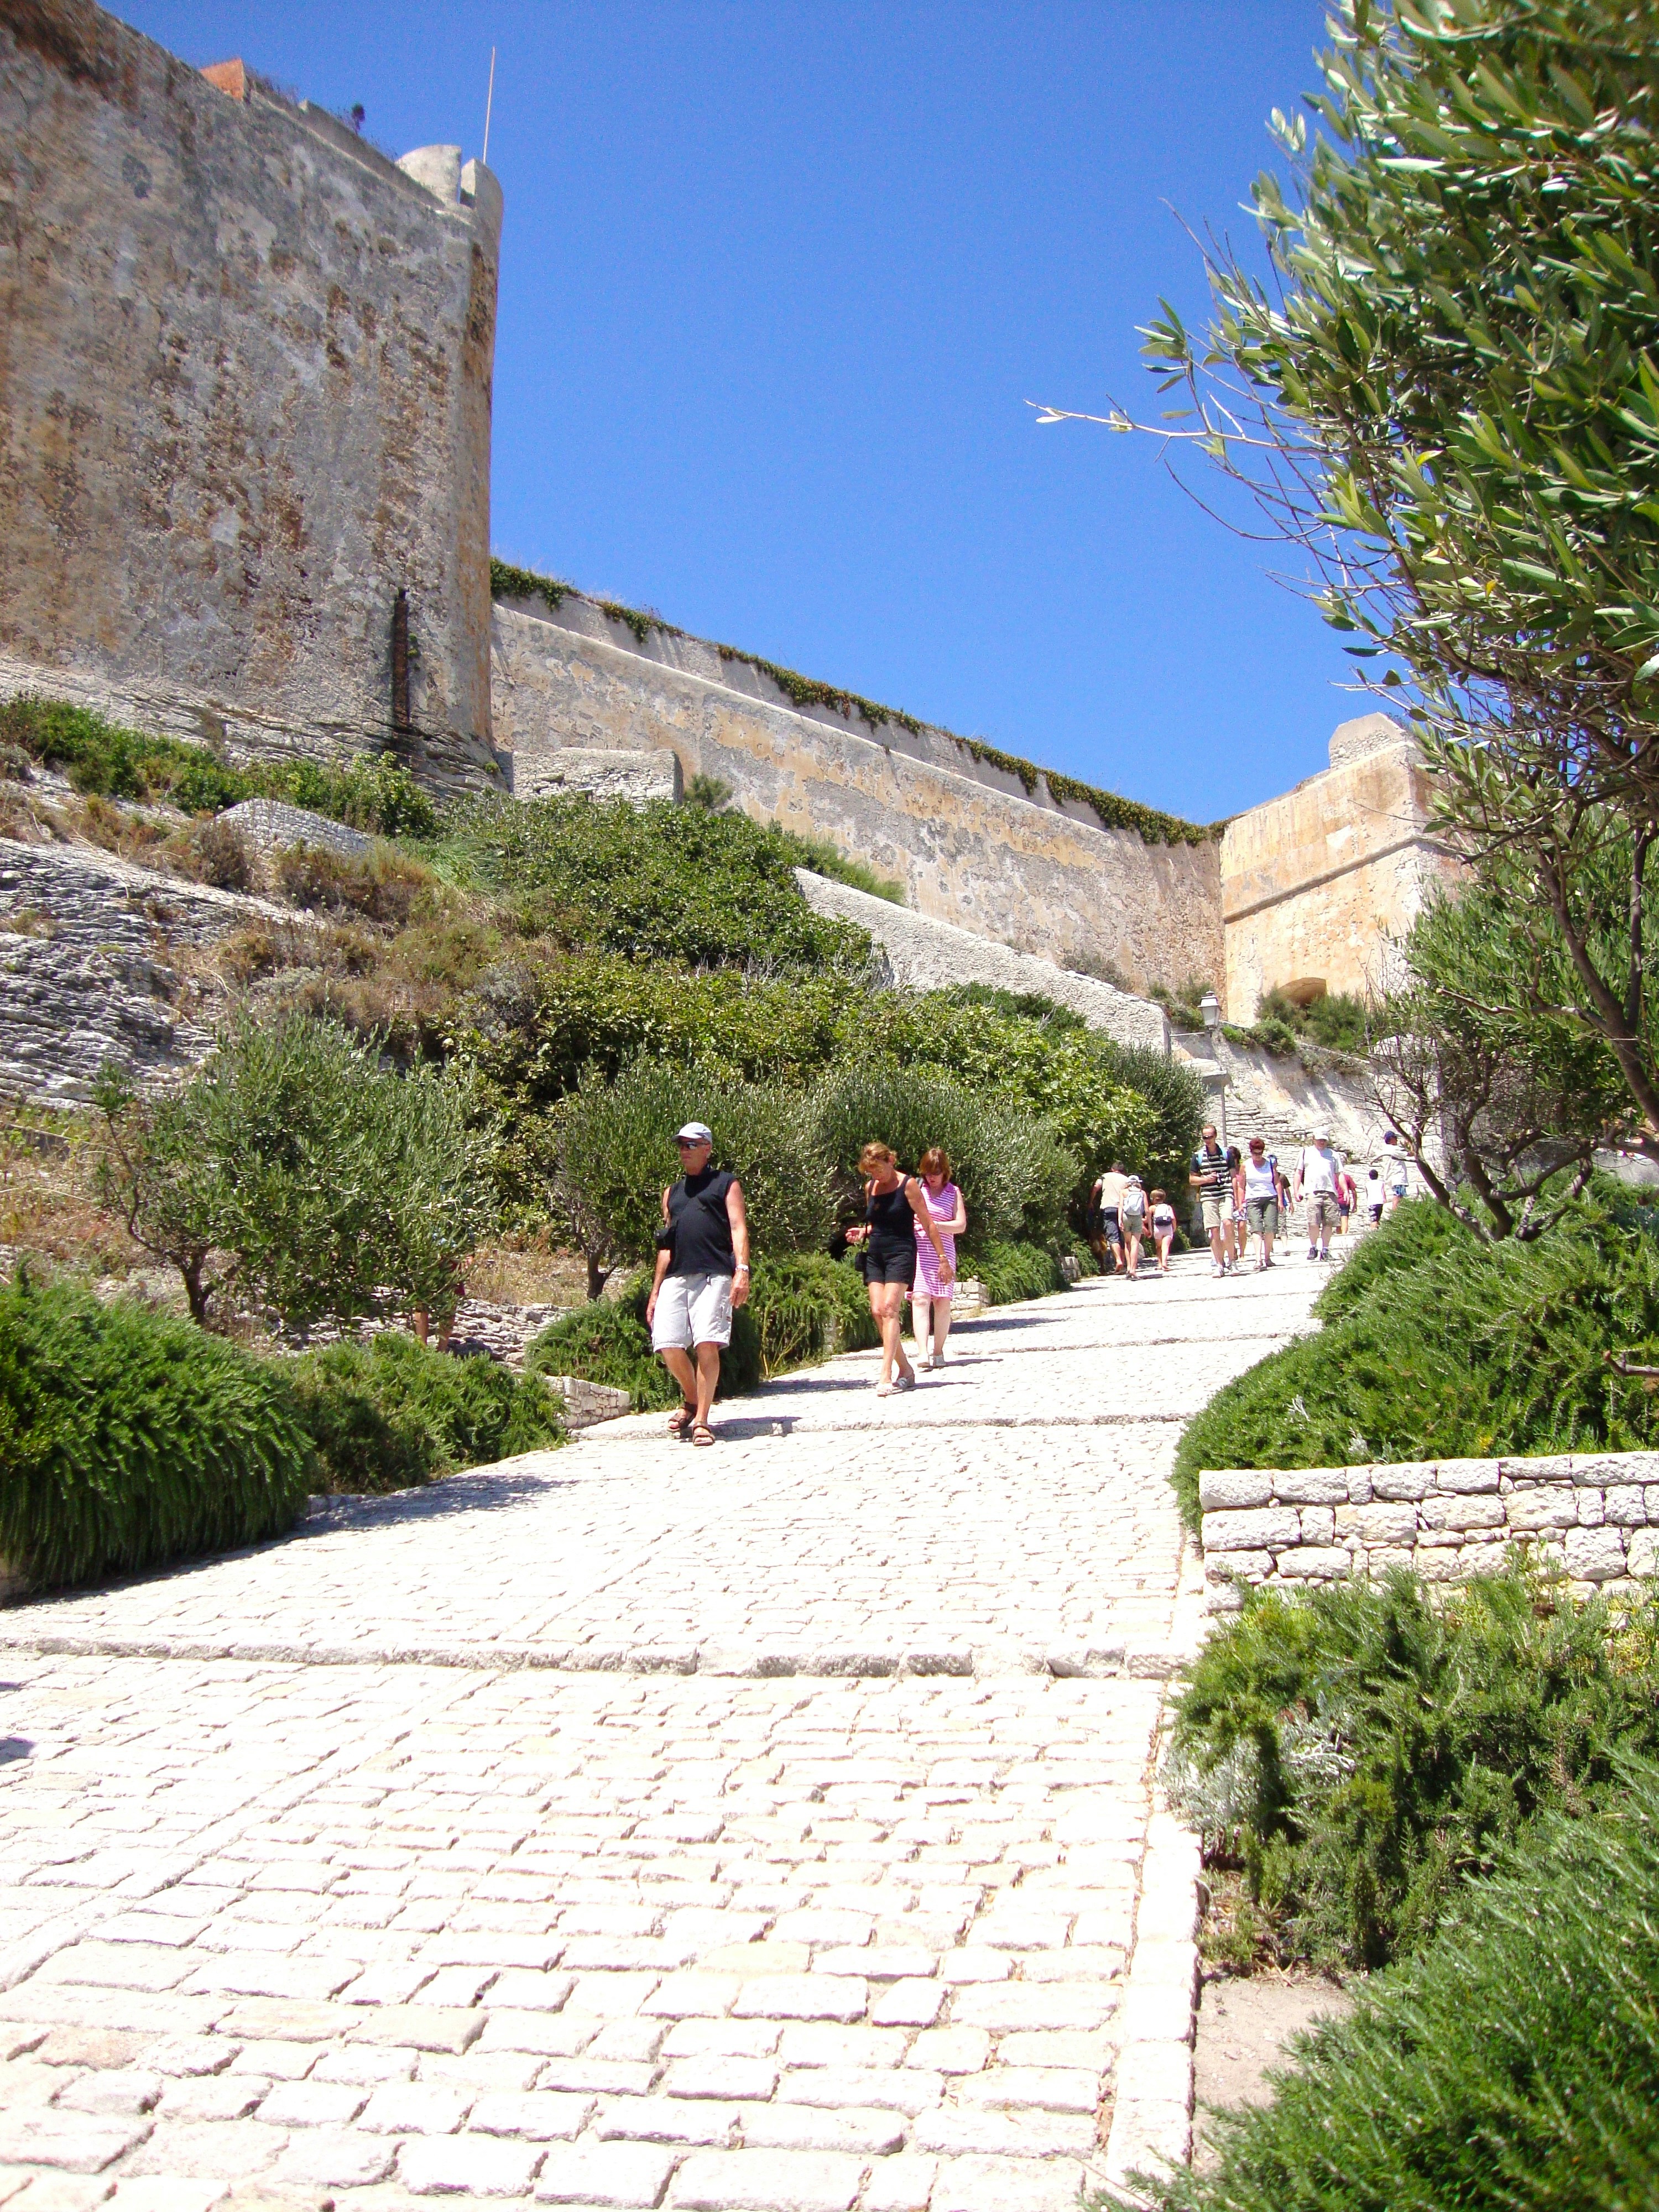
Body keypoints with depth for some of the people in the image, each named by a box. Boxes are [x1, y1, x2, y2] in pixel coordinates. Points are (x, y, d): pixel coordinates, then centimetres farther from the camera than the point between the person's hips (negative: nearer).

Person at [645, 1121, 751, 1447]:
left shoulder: (725, 1183, 12)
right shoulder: (672, 1193, 27)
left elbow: (738, 1228, 0)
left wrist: (742, 1270, -15)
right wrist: (655, 1291, 20)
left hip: (714, 1276, -5)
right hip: (675, 1277, 5)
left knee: (707, 1344, -15)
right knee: (669, 1347, -6)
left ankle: (701, 1421, -7)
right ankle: (692, 1402, 19)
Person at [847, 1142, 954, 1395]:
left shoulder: (908, 1185, -5)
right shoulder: (870, 1187, 12)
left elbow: (928, 1223, -4)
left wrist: (943, 1258, -6)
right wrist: (863, 1232, 4)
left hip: (901, 1253, -6)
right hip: (875, 1255, 6)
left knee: (890, 1308, -17)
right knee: (878, 1311, -4)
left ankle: (886, 1375, -21)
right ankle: (905, 1369, 9)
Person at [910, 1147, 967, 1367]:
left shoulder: (953, 1192, 8)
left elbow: (961, 1225, 0)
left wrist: (933, 1225, -11)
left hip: (944, 1253, 1)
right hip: (917, 1251, -1)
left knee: (942, 1303, 2)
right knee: (920, 1299, -14)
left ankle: (938, 1352, 15)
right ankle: (923, 1353, -21)